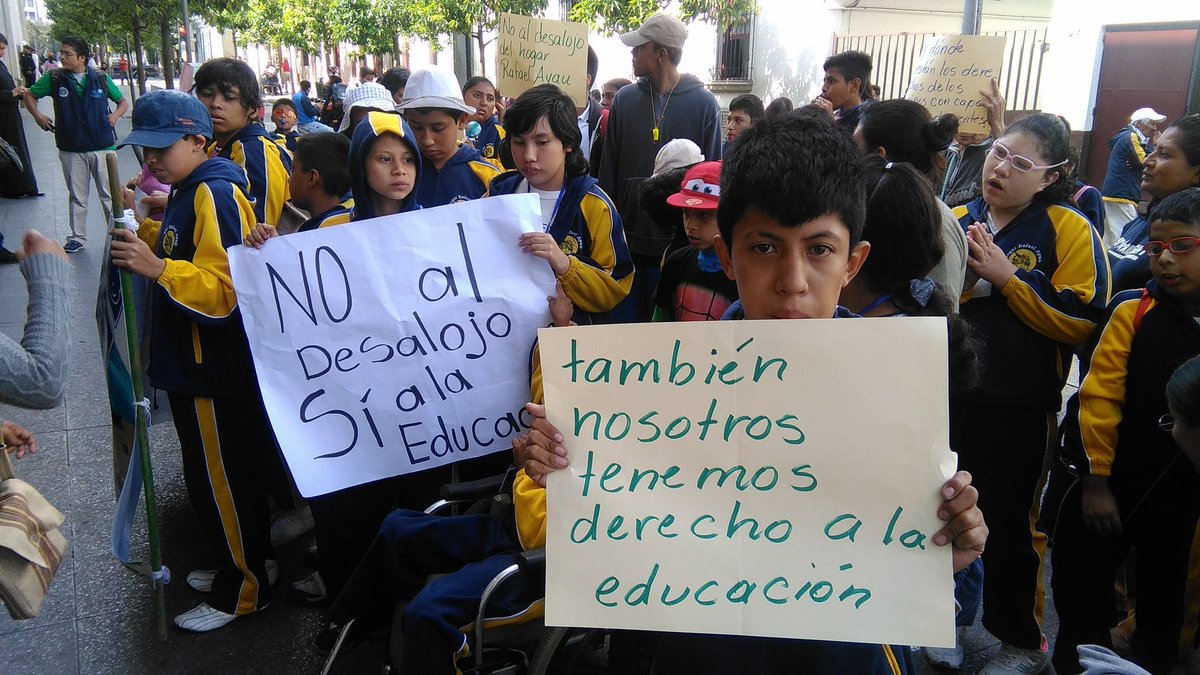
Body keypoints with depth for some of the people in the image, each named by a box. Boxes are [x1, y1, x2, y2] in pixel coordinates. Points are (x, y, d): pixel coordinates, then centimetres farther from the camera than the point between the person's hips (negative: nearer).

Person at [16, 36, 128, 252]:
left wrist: (114, 116, -6)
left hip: (102, 147, -1)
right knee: (77, 196, 10)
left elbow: (123, 102, 12)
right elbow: (29, 95, 16)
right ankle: (77, 237, 20)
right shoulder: (54, 78, 2)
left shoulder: (101, 79, 1)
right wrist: (38, 116, 1)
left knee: (109, 194, 4)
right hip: (71, 149, 1)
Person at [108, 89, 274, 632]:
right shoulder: (190, 190, 12)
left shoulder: (216, 193, -19)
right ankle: (236, 563, 37)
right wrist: (145, 232, 12)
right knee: (213, 474, 20)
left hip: (215, 369, -10)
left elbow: (226, 288, -27)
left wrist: (156, 268, -36)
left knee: (220, 480, 2)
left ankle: (244, 591, 18)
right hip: (194, 362, 10)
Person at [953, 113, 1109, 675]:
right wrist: (959, 282, -13)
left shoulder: (1069, 230, -7)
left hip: (1019, 410, -4)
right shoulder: (956, 221, 5)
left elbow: (1082, 321, -15)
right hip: (948, 397, 4)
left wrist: (1006, 278, -19)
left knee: (1007, 523, 10)